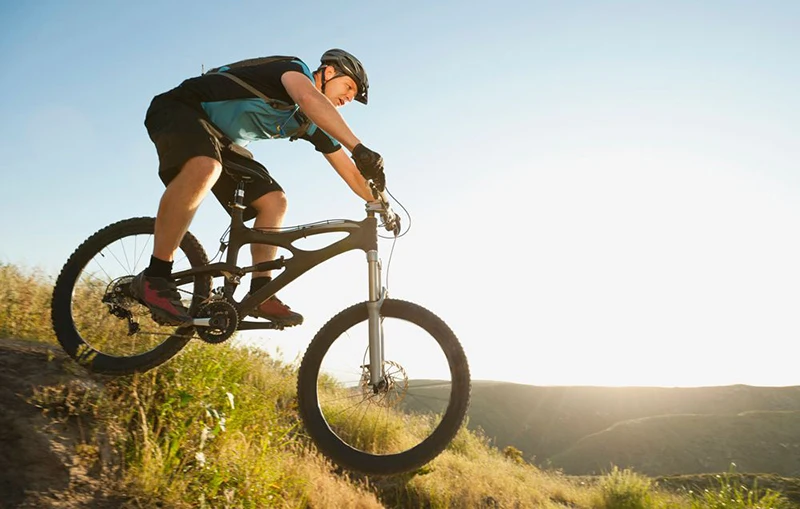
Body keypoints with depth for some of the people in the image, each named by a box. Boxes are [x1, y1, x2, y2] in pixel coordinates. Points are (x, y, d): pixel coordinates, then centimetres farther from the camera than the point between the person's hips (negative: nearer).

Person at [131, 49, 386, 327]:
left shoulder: (311, 123, 8)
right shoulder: (295, 68, -15)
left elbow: (348, 170, 9)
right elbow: (310, 98, -40)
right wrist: (359, 148, -49)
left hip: (221, 142, 9)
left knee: (274, 202, -4)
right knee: (205, 168, -40)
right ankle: (154, 278, -31)